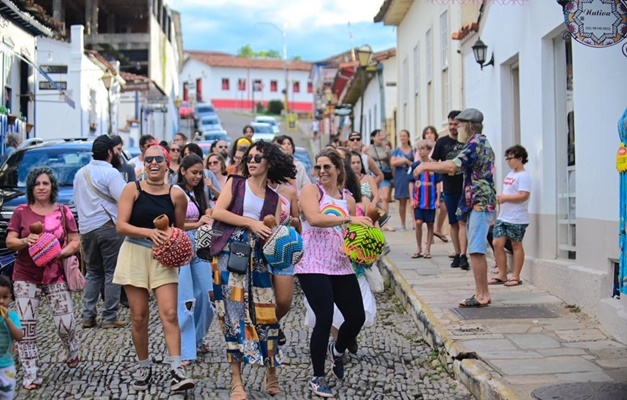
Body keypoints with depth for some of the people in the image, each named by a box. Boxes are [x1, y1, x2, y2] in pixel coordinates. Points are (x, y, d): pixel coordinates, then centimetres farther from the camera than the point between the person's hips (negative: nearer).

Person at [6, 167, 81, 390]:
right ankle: (31, 375, 4)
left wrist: (61, 252, -16)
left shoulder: (63, 212, 5)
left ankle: (72, 353, 30)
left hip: (56, 276, 0)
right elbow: (9, 242, 1)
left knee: (65, 323, -3)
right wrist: (25, 241, -20)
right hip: (26, 277, 0)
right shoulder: (21, 211, 3)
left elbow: (75, 242, 4)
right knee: (25, 326, -5)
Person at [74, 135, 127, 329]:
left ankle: (88, 316, 12)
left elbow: (78, 201, 18)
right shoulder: (110, 173, -9)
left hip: (86, 228, 6)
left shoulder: (80, 173, 13)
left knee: (92, 272, 16)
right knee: (112, 273, 0)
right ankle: (109, 318, 0)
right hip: (108, 226, -6)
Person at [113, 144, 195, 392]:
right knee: (139, 317, 4)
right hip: (134, 255, 0)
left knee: (169, 313, -10)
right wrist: (149, 232, -21)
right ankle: (144, 368, 19)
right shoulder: (132, 189, -2)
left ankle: (176, 370, -10)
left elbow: (179, 230, 10)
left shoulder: (176, 194, 0)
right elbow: (121, 226, -9)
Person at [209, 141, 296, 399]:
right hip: (230, 252, -2)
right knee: (234, 311, -4)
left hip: (257, 255, 2)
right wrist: (250, 223, -11)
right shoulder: (235, 183, 7)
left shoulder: (273, 197, 13)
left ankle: (271, 371, 17)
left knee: (264, 309, -1)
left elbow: (275, 232, 8)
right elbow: (217, 212, -6)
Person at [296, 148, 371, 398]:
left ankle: (337, 350, 38)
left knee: (357, 317, 4)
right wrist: (348, 218, -26)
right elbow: (314, 218, -22)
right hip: (314, 265, -5)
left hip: (341, 266, 5)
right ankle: (317, 378, 10)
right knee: (325, 319, -10)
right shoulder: (311, 190, -3)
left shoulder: (348, 198, 12)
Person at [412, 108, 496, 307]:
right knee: (477, 250, 11)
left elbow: (452, 166, -24)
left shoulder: (476, 143, -13)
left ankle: (481, 295, -8)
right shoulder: (483, 143, 20)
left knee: (476, 250, -10)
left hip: (479, 203, -10)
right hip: (479, 203, 10)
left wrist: (426, 166, -13)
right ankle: (482, 293, 16)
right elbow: (460, 167, 24)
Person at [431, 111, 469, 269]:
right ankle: (457, 254, 18)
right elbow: (432, 163, 8)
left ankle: (463, 256, -11)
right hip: (449, 188, 2)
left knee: (462, 222, -8)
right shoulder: (442, 142, 5)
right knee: (454, 223, 10)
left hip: (465, 188, -2)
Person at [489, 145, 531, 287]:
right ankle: (502, 275, 13)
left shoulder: (523, 176, -12)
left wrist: (505, 197, -17)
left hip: (516, 219, -8)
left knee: (516, 245, 2)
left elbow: (523, 196, -22)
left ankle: (516, 277, 10)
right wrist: (500, 198, 5)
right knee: (497, 243, 4)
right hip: (503, 217, 8)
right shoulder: (510, 175, 16)